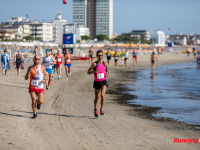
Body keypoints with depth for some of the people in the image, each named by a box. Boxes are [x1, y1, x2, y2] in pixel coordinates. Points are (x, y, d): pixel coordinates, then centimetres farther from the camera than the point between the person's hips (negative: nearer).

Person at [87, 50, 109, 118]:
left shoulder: (105, 63, 1)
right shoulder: (94, 64, -9)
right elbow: (88, 72, -7)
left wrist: (107, 73, -1)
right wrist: (94, 71, -25)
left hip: (103, 82, 1)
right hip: (97, 82, -1)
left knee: (102, 94, -23)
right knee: (97, 98, 10)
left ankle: (101, 109, -11)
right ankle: (95, 109, 36)